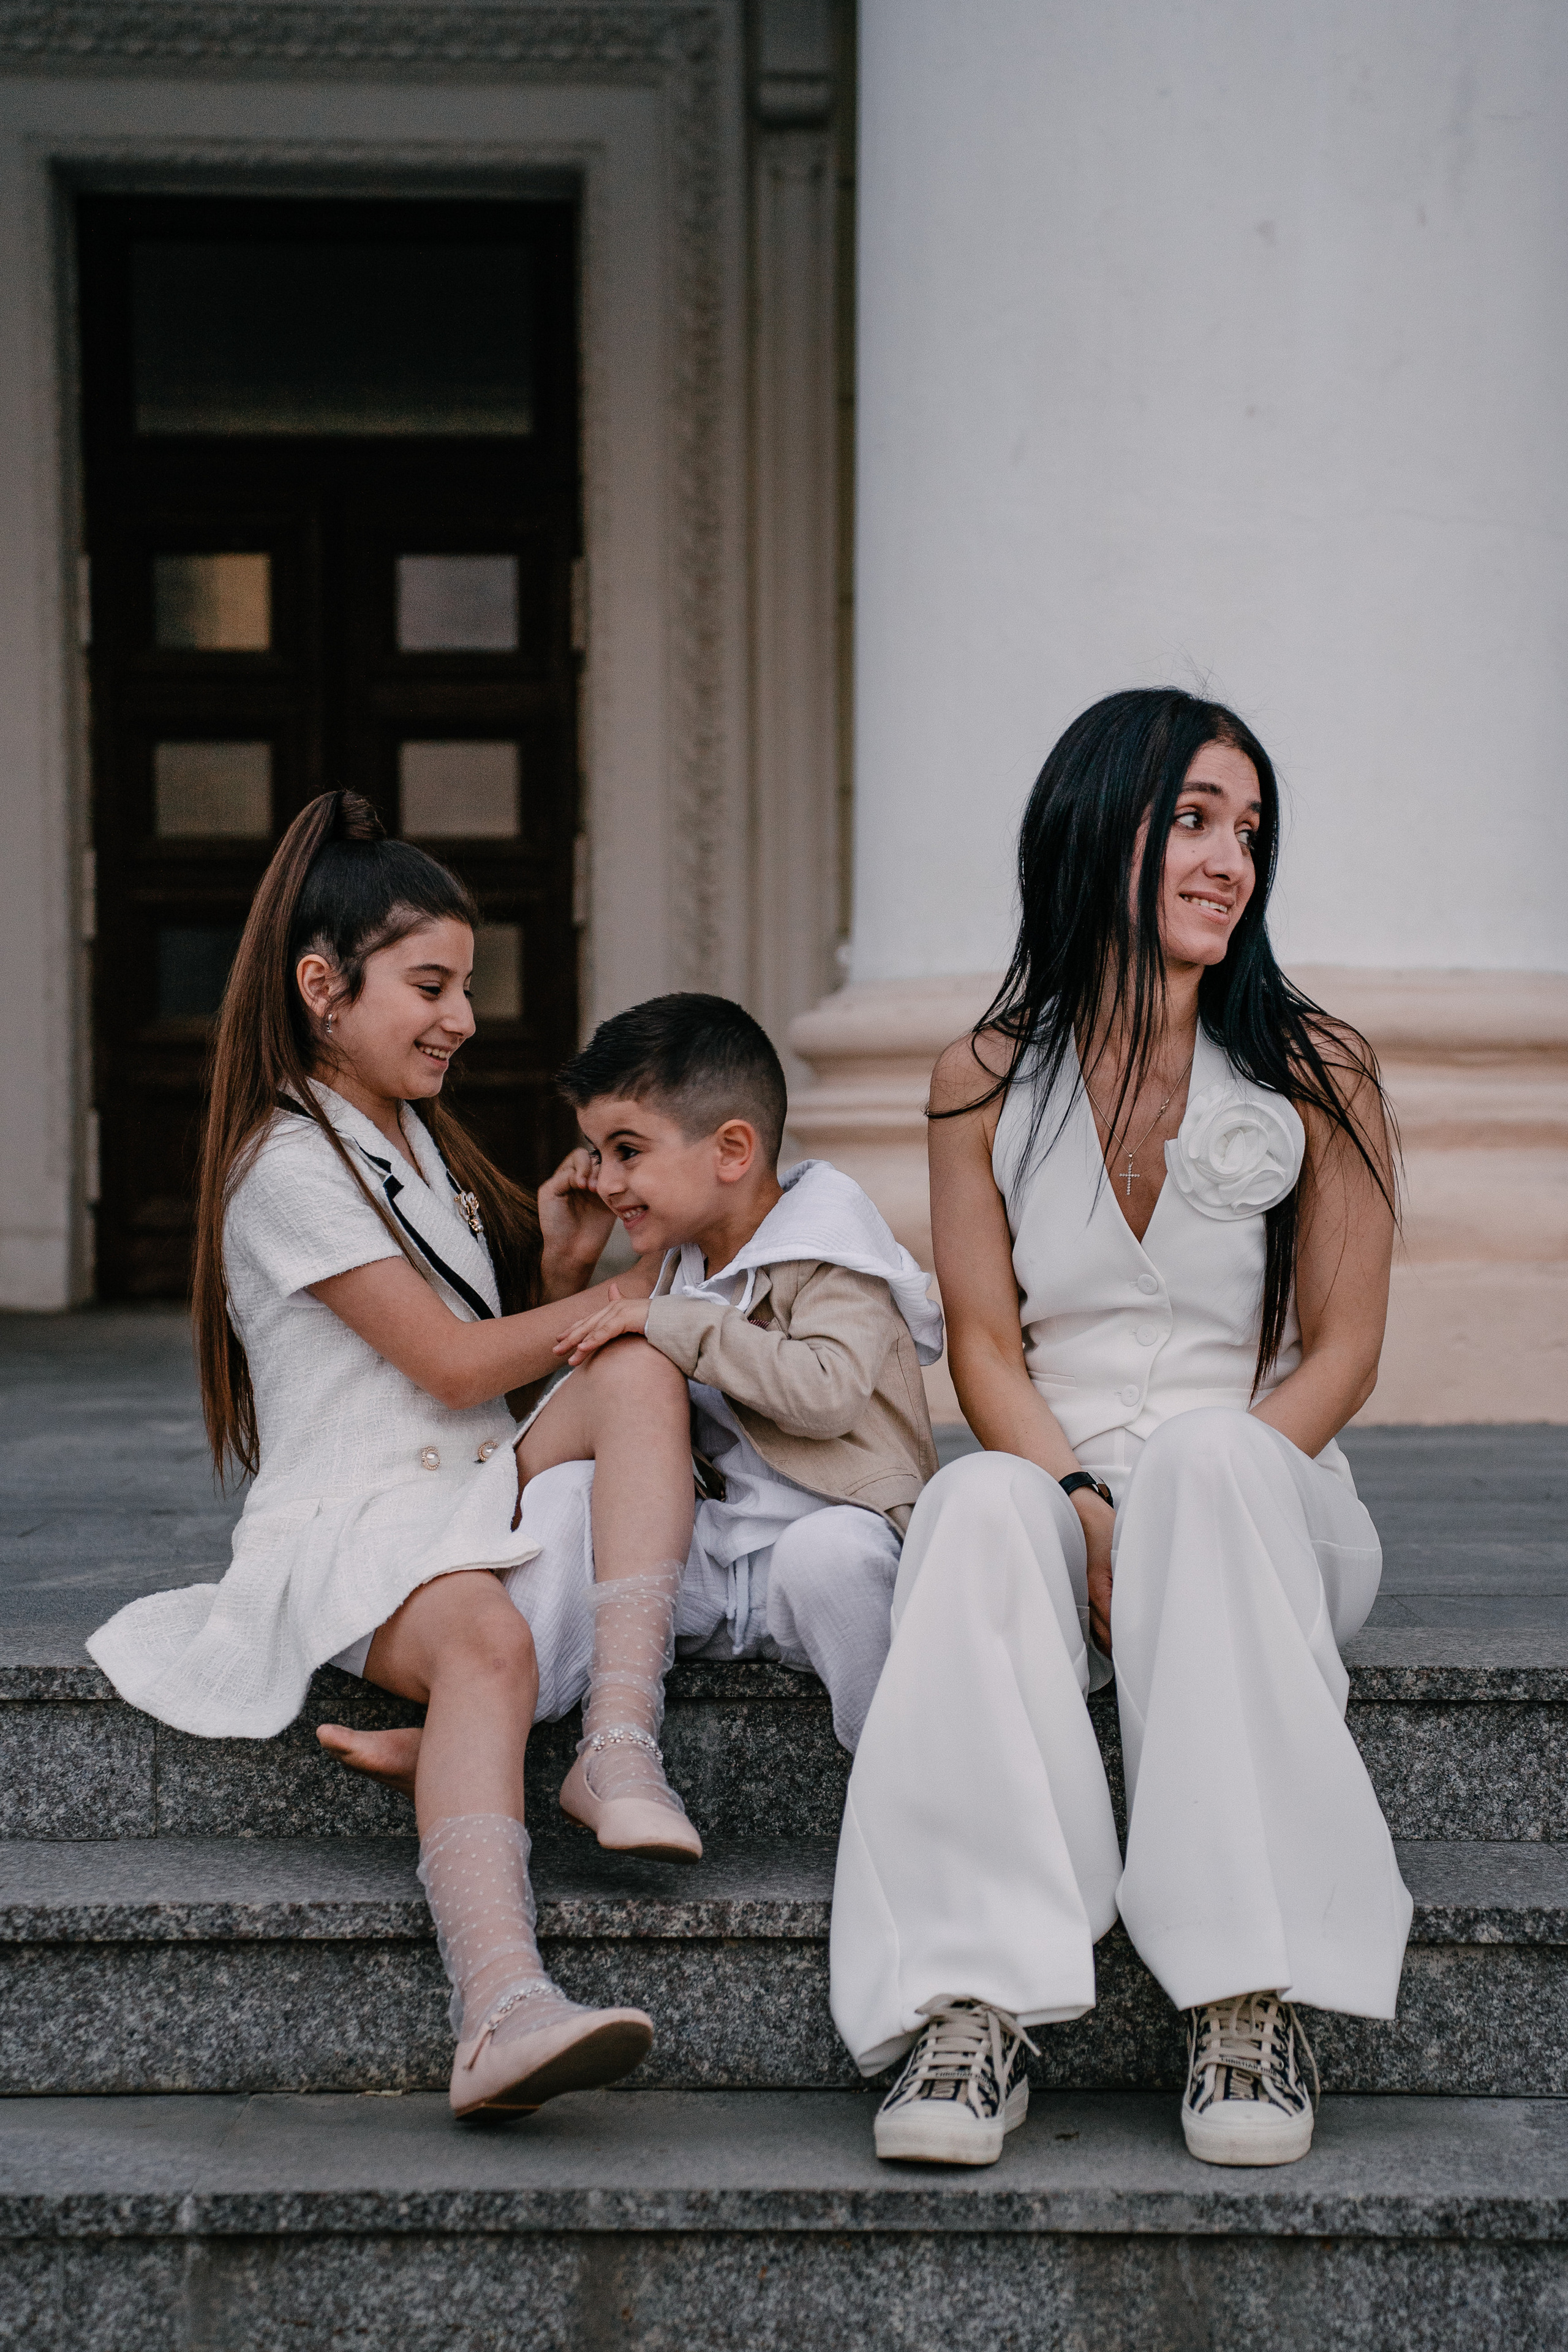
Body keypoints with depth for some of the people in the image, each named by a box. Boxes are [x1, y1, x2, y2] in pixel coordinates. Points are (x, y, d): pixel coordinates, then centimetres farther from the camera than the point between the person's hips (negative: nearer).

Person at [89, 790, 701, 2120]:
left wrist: (562, 1265, 8)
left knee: (640, 1372, -21)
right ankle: (503, 2010, -58)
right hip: (350, 1523, -7)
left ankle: (621, 1745, -34)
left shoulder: (419, 1144, 24)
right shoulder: (289, 1163, -4)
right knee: (487, 1641, -39)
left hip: (481, 1491, 8)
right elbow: (454, 1365, -10)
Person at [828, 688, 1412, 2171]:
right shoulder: (986, 1081, 5)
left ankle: (1253, 2002, -37)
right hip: (1057, 1477, 1)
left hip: (1268, 1495, -1)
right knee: (979, 1506, -34)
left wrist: (1198, 1490, -18)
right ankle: (974, 2009, -42)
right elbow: (985, 1345, 1)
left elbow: (1342, 1351, -1)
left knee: (1209, 1457, -36)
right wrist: (1084, 1501, -19)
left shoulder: (1317, 1074, 1)